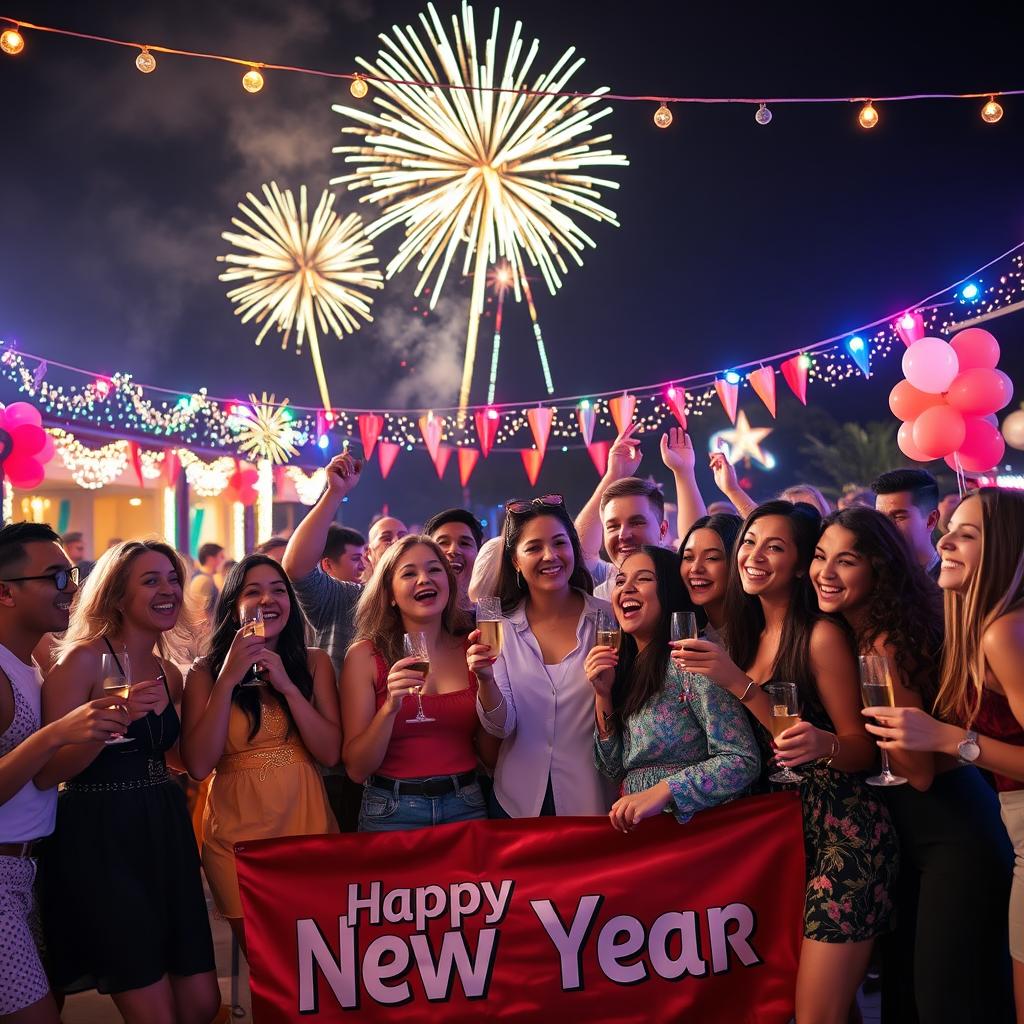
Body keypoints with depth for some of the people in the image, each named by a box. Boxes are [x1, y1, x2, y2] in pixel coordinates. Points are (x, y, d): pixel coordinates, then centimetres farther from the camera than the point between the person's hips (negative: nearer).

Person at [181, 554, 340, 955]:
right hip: (238, 833, -1)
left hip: (307, 824, 2)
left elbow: (331, 753, -4)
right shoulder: (206, 670, -1)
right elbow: (198, 765, -11)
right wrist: (228, 678, -15)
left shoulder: (314, 662, 3)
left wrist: (288, 685, -14)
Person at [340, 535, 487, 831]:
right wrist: (390, 707, -25)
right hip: (393, 814, -2)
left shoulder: (471, 649, -1)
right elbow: (357, 770, -10)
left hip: (466, 807, 3)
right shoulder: (365, 655, -8)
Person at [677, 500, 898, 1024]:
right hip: (786, 832, 7)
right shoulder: (748, 636, 10)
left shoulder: (821, 636, -10)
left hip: (844, 836, -7)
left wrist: (823, 744, -28)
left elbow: (862, 750, -9)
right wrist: (732, 681, -2)